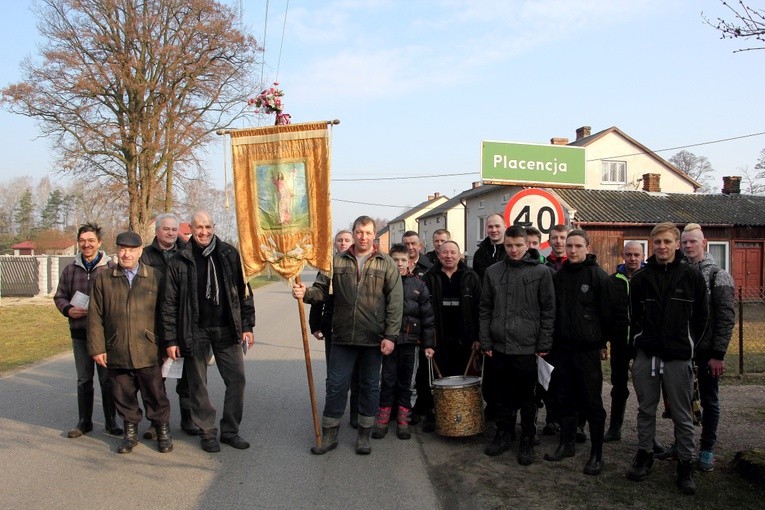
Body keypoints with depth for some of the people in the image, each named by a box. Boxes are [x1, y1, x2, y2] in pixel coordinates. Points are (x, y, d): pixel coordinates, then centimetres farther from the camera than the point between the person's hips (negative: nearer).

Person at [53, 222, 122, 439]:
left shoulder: (111, 269, -5)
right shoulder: (70, 270, 7)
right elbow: (59, 296, 13)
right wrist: (68, 310, -8)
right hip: (79, 332, 3)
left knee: (107, 379, 6)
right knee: (83, 379, 13)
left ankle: (111, 421, 18)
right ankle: (84, 421, 25)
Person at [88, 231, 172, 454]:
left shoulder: (155, 277, 3)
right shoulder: (103, 279, 5)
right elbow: (95, 316, 4)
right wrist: (97, 348, -1)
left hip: (148, 350, -1)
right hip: (116, 352, 1)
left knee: (155, 394, 6)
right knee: (124, 395, 11)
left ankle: (163, 431, 22)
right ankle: (130, 431, 28)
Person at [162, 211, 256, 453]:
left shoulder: (229, 254, 3)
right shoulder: (179, 261, -1)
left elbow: (243, 291, 5)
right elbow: (169, 303, 0)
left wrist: (246, 326, 0)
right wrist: (170, 339, -3)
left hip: (226, 330, 2)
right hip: (194, 331, -1)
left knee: (237, 379, 2)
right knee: (198, 385, 6)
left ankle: (230, 430, 18)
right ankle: (207, 432, 22)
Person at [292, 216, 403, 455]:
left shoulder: (386, 264, -1)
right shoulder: (337, 261, 5)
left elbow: (395, 302, -4)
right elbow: (321, 290, 4)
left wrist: (390, 336, -10)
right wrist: (306, 293, -18)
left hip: (374, 338, -1)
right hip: (343, 336, 1)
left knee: (370, 386, 12)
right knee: (336, 386, 7)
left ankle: (365, 435, 27)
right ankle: (329, 435, 21)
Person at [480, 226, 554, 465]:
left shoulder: (541, 272, -2)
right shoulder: (493, 272, 7)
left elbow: (548, 311, -2)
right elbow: (485, 309, 8)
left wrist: (544, 345, -6)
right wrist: (485, 342, 3)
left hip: (527, 347, -3)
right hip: (499, 346, 3)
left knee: (527, 398, 8)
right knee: (501, 395, 13)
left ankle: (527, 441, 22)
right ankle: (503, 435, 29)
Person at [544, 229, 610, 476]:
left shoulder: (598, 276, -6)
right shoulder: (559, 275, 9)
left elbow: (606, 312, -4)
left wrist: (603, 343, -3)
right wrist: (552, 340, 10)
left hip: (588, 348, -5)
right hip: (563, 345, 5)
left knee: (592, 402, 1)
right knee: (565, 398, 13)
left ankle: (597, 453, 11)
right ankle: (567, 443, 27)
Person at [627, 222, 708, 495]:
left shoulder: (692, 276, -1)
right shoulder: (641, 277, 4)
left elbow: (700, 317, 5)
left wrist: (688, 344, 3)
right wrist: (640, 340, 4)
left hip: (678, 357, -2)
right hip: (646, 355, 2)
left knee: (682, 415, 6)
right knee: (646, 410, 13)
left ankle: (685, 465, 19)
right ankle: (644, 455, 27)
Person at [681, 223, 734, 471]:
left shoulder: (718, 275, -6)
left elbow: (727, 317, -10)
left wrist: (718, 354, -14)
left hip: (707, 351, -4)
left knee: (709, 400, 9)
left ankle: (707, 450, 20)